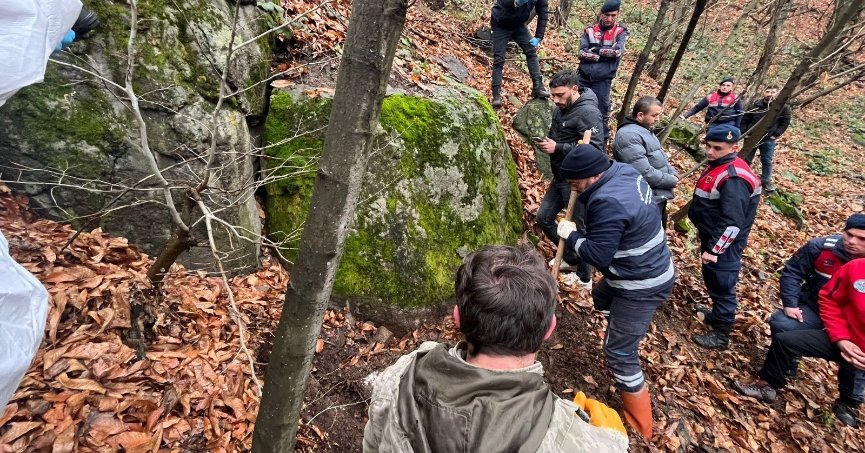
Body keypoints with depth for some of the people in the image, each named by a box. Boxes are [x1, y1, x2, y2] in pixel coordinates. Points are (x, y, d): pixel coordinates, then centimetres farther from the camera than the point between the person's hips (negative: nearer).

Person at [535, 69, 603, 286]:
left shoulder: (588, 112, -20)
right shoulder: (560, 108, 7)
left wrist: (558, 148, -26)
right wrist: (547, 140, 5)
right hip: (560, 177, 10)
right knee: (543, 218, 15)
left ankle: (584, 278, 22)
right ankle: (571, 259, 33)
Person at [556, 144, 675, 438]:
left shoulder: (608, 203, -32)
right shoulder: (625, 172, -1)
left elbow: (598, 255, -29)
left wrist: (570, 235, -14)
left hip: (641, 286, -10)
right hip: (648, 269, 10)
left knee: (619, 352, -1)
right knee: (601, 296, 34)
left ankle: (639, 425, 15)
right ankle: (627, 334, 57)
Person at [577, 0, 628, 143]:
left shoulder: (621, 32, 3)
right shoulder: (589, 30, 5)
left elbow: (617, 51, -13)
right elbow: (581, 53, -6)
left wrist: (595, 50, -8)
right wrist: (605, 54, -13)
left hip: (603, 81, -2)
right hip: (584, 78, 2)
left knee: (601, 113, 1)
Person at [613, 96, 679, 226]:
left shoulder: (645, 130, 14)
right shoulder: (629, 135, -22)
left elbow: (660, 158, 22)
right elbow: (645, 172, -29)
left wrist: (674, 174, 2)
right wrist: (671, 181, -15)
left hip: (659, 196, 11)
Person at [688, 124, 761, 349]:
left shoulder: (733, 178, -26)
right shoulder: (719, 166, 6)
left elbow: (732, 223, -29)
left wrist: (714, 249, -25)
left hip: (723, 244, -10)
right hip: (712, 237, 10)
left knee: (722, 286, 3)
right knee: (713, 281, 24)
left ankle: (721, 334, 16)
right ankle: (717, 315, 43)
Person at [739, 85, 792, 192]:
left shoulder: (783, 107, -5)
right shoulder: (754, 106, -7)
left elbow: (785, 122, 2)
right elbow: (744, 121, 0)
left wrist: (776, 134, -5)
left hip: (768, 140, 0)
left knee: (767, 161, 7)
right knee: (746, 159, 8)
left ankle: (766, 181, 20)